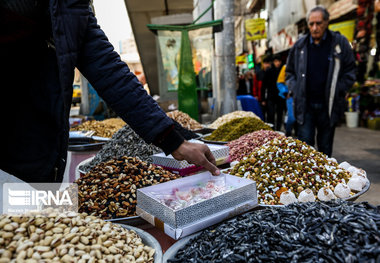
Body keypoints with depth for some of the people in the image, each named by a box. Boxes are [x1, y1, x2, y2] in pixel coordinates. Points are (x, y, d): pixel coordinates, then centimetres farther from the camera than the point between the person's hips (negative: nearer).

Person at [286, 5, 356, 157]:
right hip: (305, 105, 1)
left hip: (329, 106, 0)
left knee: (325, 148, 11)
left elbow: (350, 73, 3)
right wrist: (296, 91, 0)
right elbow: (290, 72, 14)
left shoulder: (340, 43, 1)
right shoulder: (300, 45, 5)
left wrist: (336, 92, -8)